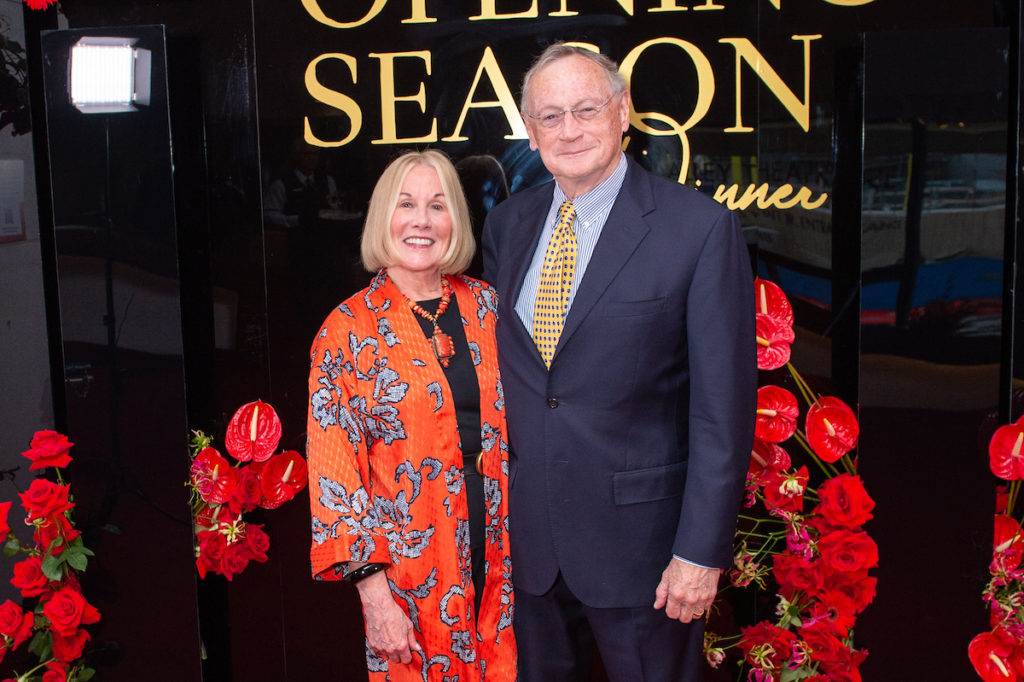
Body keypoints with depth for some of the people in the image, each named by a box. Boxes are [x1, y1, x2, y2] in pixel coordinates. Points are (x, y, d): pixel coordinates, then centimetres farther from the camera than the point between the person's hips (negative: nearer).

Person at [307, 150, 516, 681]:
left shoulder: (485, 307, 3)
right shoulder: (348, 331, -7)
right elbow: (335, 470, -8)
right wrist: (374, 595, -12)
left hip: (501, 553, 3)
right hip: (413, 569, -3)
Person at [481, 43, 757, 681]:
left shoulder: (701, 227, -11)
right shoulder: (507, 224, 6)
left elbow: (724, 407, -13)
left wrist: (701, 552, -14)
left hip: (639, 541, -4)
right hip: (530, 537, 5)